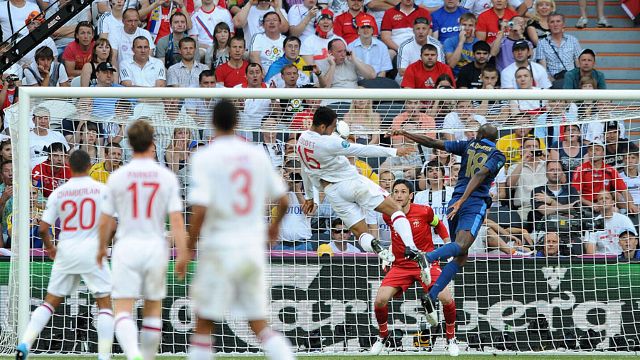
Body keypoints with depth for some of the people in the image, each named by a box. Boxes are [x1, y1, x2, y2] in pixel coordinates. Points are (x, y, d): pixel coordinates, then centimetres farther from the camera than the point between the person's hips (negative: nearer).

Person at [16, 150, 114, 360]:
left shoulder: (58, 193, 3)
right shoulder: (102, 190, -3)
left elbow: (43, 228, 2)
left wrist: (50, 248, 21)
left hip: (66, 251, 3)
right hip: (92, 250, -3)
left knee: (50, 301, 13)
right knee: (105, 303, 4)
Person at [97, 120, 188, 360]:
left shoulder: (117, 177, -1)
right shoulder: (167, 177, -2)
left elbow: (106, 221, 5)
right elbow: (176, 220, -7)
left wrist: (102, 248, 21)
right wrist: (182, 254, -4)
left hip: (126, 247, -1)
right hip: (155, 247, 1)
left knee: (123, 310, -7)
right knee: (153, 308, 17)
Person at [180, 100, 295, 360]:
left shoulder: (205, 157, -8)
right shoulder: (258, 154, 5)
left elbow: (199, 210, -17)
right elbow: (283, 201, 12)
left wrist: (188, 251, -8)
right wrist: (275, 226, 32)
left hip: (219, 250, -4)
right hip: (253, 249, 4)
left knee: (204, 323, 4)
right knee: (259, 324, 9)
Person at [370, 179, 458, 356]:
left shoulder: (425, 212, -12)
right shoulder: (388, 216, -7)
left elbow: (439, 225, 10)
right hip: (401, 266, 2)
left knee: (446, 298, -21)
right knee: (380, 300, -17)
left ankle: (451, 338, 5)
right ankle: (382, 336, 13)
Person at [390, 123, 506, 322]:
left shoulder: (468, 146, 16)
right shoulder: (498, 156, 6)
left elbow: (434, 143, 10)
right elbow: (480, 175, -11)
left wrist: (404, 134, 17)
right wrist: (462, 200, -21)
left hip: (456, 200, 5)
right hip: (475, 203, -5)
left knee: (460, 256, 7)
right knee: (461, 246, -24)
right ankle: (427, 257, -53)